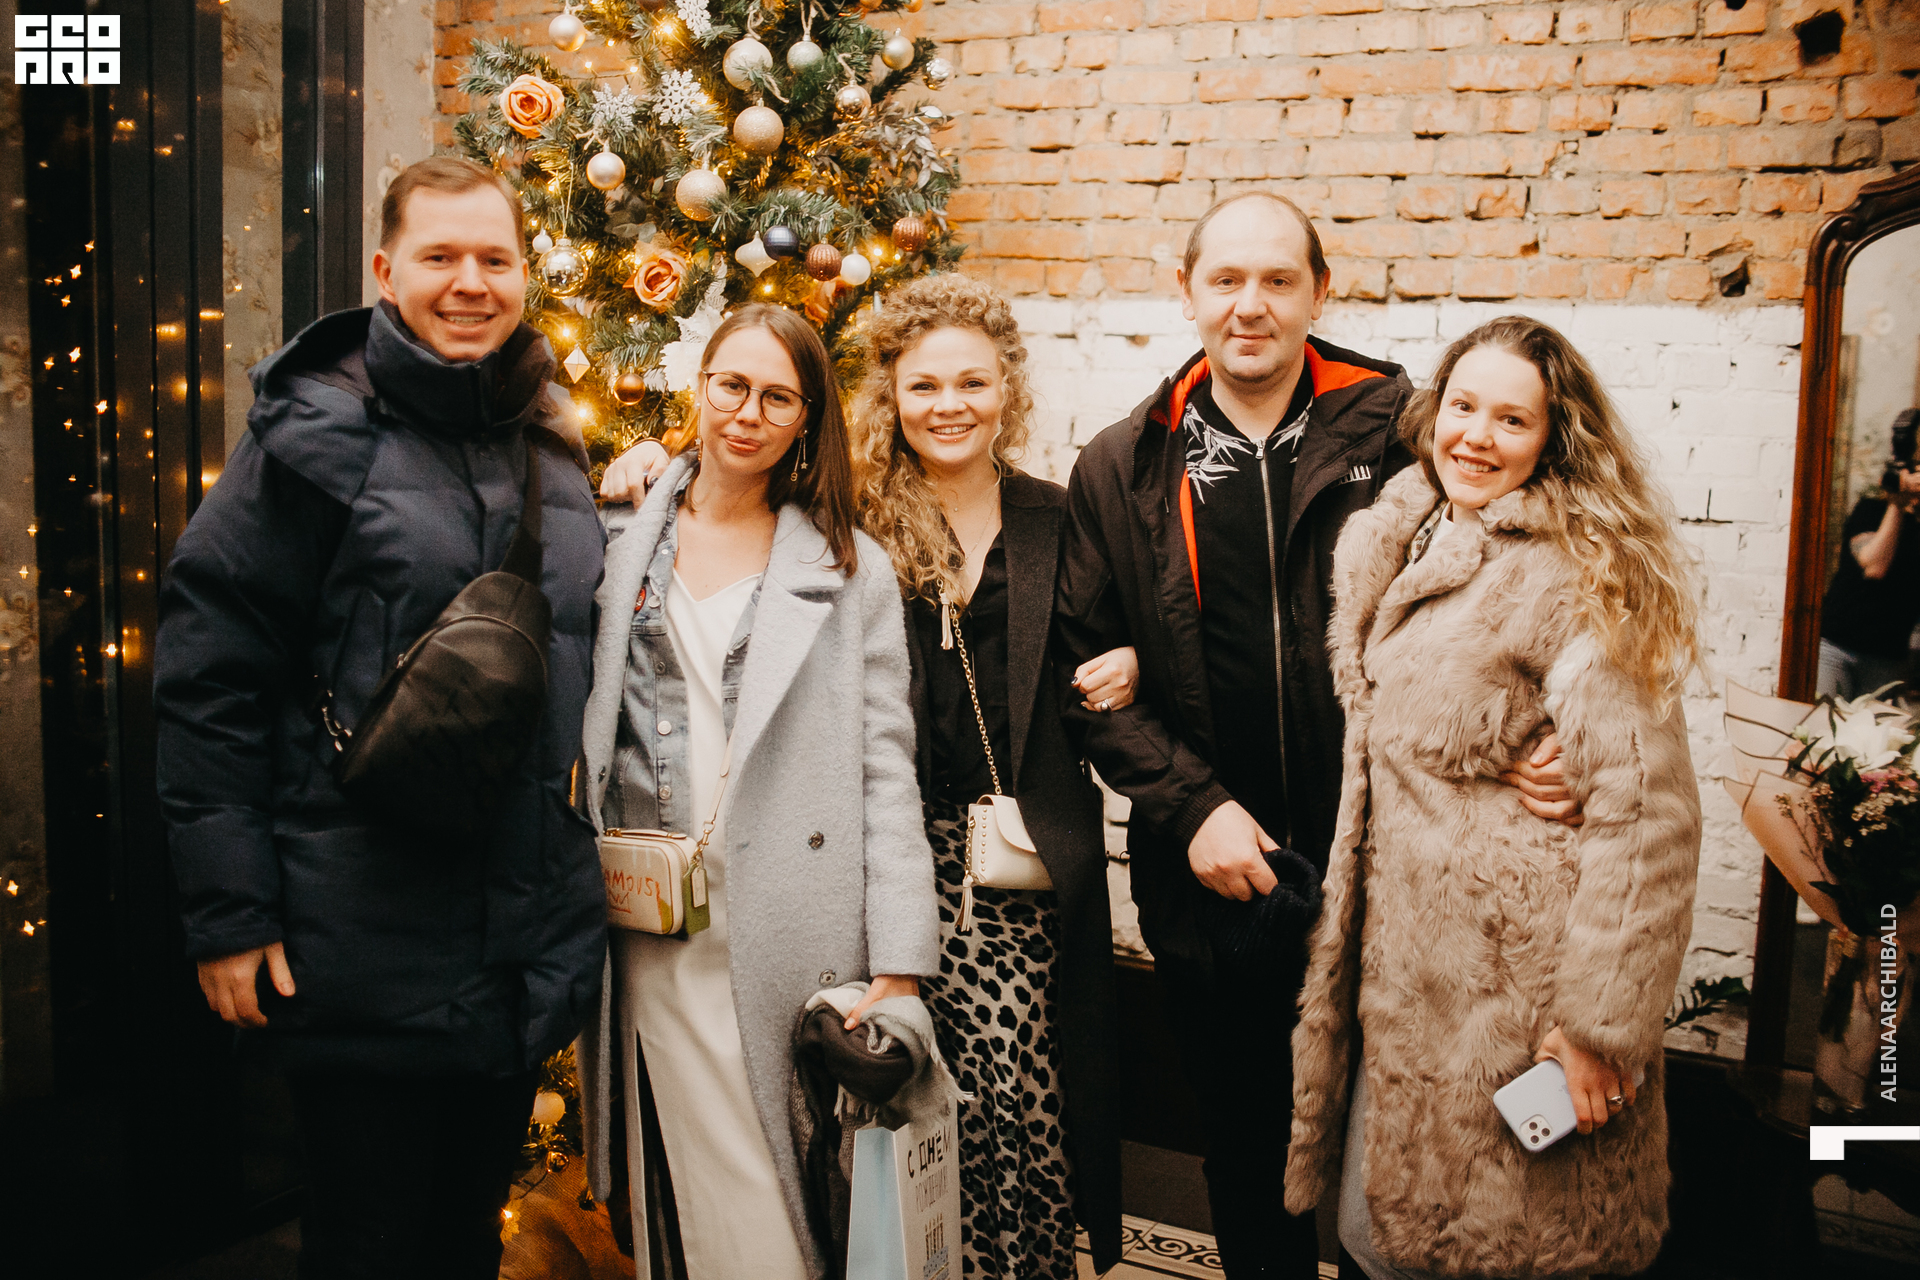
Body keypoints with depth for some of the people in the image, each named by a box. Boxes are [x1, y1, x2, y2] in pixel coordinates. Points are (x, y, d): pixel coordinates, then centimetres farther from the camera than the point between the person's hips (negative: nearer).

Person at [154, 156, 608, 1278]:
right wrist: (229, 909, -13)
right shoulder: (317, 436, -9)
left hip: (528, 952, 6)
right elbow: (208, 671, -11)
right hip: (370, 955, -5)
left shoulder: (554, 446, 9)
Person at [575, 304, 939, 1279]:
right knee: (673, 1198, 9)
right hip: (647, 934, 2)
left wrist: (898, 965, -7)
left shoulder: (852, 570, 4)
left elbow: (884, 769, -1)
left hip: (783, 935, -2)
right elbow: (569, 726, 11)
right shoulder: (617, 545, 10)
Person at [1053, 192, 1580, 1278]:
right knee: (1243, 1137, 19)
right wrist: (1191, 804, -9)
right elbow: (1092, 665, 2)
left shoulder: (1399, 432, -3)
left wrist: (1541, 741, -18)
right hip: (1209, 879, 2)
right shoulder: (1123, 470, 2)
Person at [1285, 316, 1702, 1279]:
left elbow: (1645, 812, -19)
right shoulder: (1403, 547, 8)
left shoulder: (1567, 576, -15)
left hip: (1514, 988, -7)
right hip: (1403, 976, 7)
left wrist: (1602, 1022, -19)